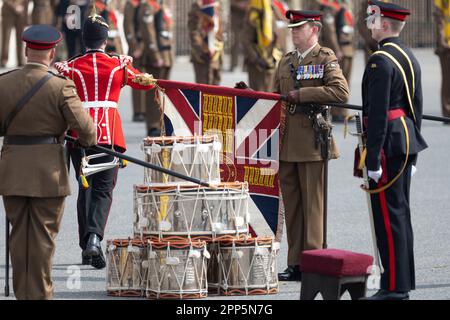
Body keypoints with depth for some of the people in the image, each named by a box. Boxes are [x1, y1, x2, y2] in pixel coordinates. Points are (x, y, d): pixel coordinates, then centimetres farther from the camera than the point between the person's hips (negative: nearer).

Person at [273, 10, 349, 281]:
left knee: (313, 205, -4)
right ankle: (296, 264, 12)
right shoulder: (286, 62, 18)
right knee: (292, 206, 7)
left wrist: (302, 94, -15)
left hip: (312, 144, -6)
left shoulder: (326, 59, -2)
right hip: (287, 144, 6)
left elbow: (341, 92, -17)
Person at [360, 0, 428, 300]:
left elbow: (378, 113, -20)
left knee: (389, 216, -7)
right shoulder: (409, 57, 14)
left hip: (387, 144, -9)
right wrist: (412, 153, 22)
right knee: (400, 213, 13)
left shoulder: (381, 61, -16)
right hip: (407, 143, 10)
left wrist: (373, 160, -19)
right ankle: (404, 281, 17)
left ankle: (394, 287, -6)